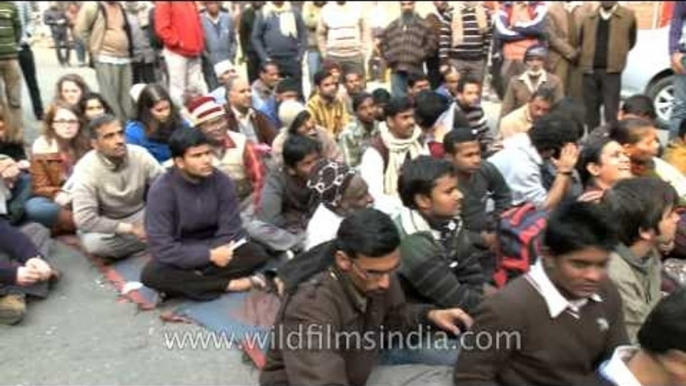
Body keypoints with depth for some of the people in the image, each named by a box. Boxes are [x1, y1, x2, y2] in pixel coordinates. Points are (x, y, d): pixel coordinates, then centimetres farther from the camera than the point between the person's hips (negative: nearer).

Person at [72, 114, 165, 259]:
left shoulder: (140, 154, -15)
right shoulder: (86, 168, -23)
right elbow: (84, 219, -29)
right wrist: (130, 229, -27)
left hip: (140, 215, 2)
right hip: (107, 224, -1)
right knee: (92, 242, -36)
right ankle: (152, 241, -14)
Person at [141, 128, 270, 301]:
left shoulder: (222, 181, -11)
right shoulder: (162, 190, -20)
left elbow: (229, 230, -10)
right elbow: (161, 247, -24)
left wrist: (215, 253, -29)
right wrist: (210, 255, -28)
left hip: (214, 247, 2)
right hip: (180, 256, -2)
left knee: (257, 254, -22)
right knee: (152, 274, -33)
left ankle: (183, 284, -20)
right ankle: (230, 284, -24)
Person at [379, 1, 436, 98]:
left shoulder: (423, 24, 8)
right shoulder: (392, 26, 19)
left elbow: (432, 41, 0)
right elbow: (382, 41, 23)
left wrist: (420, 56, -7)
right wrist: (388, 56, 8)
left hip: (415, 69, -3)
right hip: (396, 69, 3)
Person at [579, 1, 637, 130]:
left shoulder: (628, 16, 3)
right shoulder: (589, 16, 10)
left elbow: (631, 41, 10)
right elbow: (581, 40, 16)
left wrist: (618, 56, 9)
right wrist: (589, 56, 9)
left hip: (611, 70, -3)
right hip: (590, 69, 3)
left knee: (611, 110, -5)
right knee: (591, 108, 8)